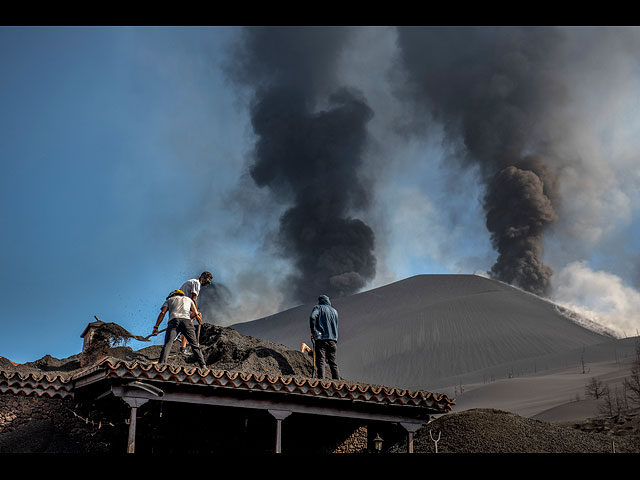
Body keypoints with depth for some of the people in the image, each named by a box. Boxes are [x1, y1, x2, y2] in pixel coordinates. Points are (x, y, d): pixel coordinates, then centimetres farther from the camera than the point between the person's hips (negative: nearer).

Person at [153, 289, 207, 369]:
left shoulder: (169, 300, 30)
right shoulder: (188, 299, 34)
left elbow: (162, 313, 14)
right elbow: (195, 313, 24)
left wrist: (156, 327, 8)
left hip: (174, 321, -1)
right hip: (186, 321, 1)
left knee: (167, 344, -13)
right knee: (195, 345, 4)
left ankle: (161, 364, -33)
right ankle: (203, 365, -8)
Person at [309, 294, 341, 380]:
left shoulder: (318, 307, 6)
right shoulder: (334, 311, 22)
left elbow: (312, 317, -13)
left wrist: (313, 331, -8)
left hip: (321, 338, -4)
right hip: (333, 339, 5)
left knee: (320, 361, -10)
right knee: (332, 362, 7)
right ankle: (337, 380, -2)